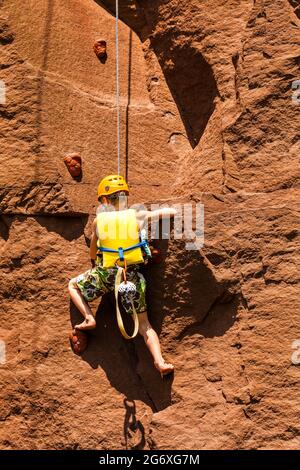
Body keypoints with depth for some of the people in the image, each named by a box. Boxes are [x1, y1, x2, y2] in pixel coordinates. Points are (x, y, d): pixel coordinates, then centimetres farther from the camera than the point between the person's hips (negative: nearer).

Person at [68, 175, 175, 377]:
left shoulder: (98, 220, 6)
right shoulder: (137, 216, 4)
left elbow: (93, 248, 21)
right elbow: (168, 212, 9)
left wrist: (94, 263, 41)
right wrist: (175, 211, 32)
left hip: (105, 272, -1)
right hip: (132, 274, 1)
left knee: (73, 285, 27)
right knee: (144, 324, 10)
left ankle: (89, 318, 8)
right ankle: (160, 362, -6)